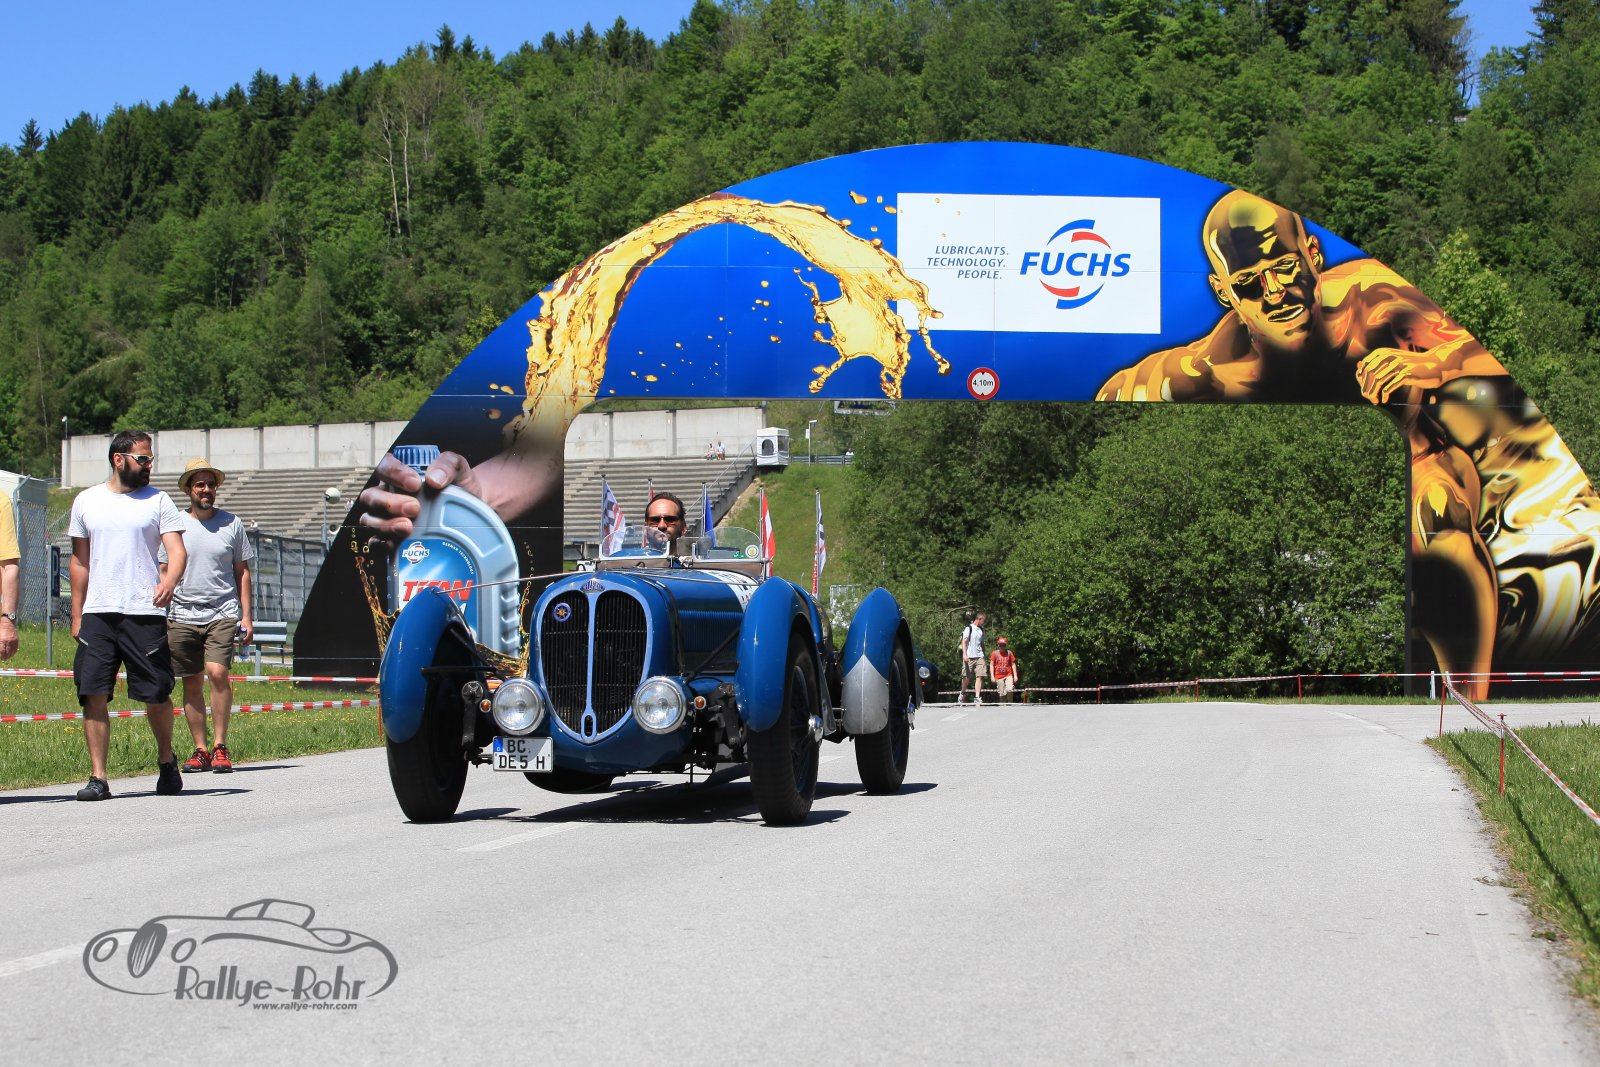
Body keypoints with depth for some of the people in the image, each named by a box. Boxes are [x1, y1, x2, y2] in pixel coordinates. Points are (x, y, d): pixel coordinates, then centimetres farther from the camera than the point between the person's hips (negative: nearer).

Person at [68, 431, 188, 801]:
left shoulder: (158, 501, 5)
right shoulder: (86, 502, 12)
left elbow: (177, 550, -4)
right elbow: (80, 561, 17)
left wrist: (169, 580, -26)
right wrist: (77, 615, 13)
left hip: (145, 613, -2)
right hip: (97, 613, 2)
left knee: (156, 694, 1)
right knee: (93, 695, -5)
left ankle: (166, 760, 25)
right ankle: (98, 777, 0)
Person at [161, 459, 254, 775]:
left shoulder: (231, 523, 7)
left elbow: (242, 571, 12)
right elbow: (163, 573, 11)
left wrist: (246, 615, 7)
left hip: (222, 614, -1)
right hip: (182, 615, 1)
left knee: (217, 672, -17)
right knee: (192, 683, 3)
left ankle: (220, 746, -8)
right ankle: (200, 749, 11)